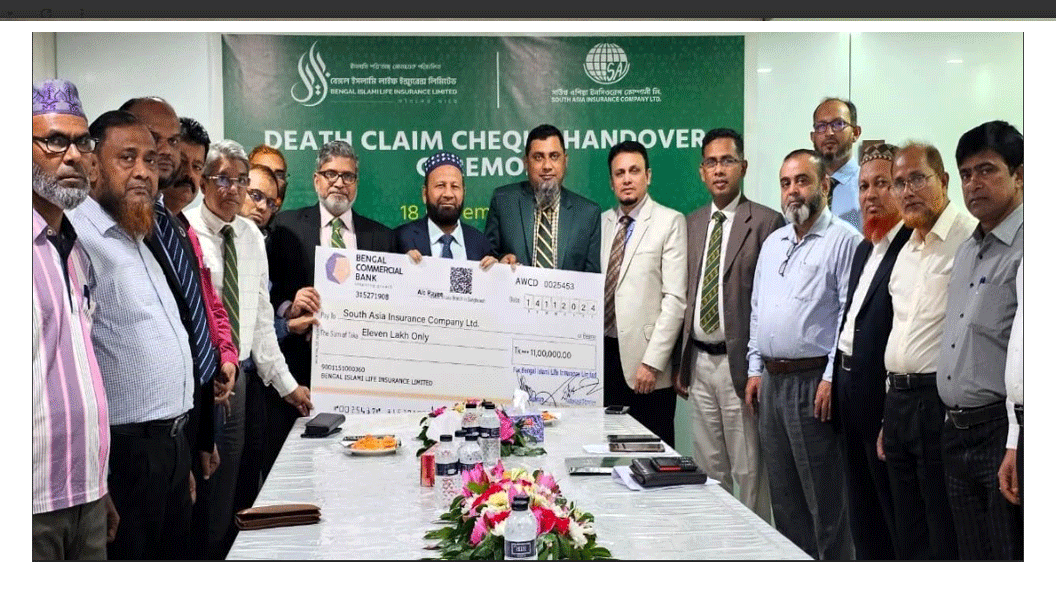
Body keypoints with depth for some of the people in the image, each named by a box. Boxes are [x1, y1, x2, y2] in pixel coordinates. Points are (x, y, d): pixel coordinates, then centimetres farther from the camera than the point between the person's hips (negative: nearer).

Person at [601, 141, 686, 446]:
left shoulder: (670, 222, -3)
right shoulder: (600, 223, 14)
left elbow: (675, 298, -9)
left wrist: (652, 362, -14)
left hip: (643, 357, -4)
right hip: (602, 353, 5)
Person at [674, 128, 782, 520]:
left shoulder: (766, 222, -6)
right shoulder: (691, 224, 13)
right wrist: (680, 363, 10)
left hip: (739, 363, -6)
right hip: (698, 363, 6)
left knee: (749, 472, 2)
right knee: (709, 470, 15)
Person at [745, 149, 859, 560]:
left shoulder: (843, 240, -7)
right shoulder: (772, 243, 17)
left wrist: (832, 379, -17)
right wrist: (755, 369, 15)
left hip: (814, 383, -8)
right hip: (772, 382, 8)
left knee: (824, 500, -2)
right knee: (784, 497, 15)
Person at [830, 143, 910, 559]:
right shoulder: (865, 248, 16)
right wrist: (837, 380, 15)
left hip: (884, 397, -9)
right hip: (852, 388, 9)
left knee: (898, 513, 2)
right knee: (863, 514, 18)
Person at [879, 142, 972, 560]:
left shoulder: (971, 240, -9)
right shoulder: (906, 252, 18)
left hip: (944, 401, -8)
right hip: (900, 400, 8)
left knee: (948, 544, -2)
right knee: (909, 541, 15)